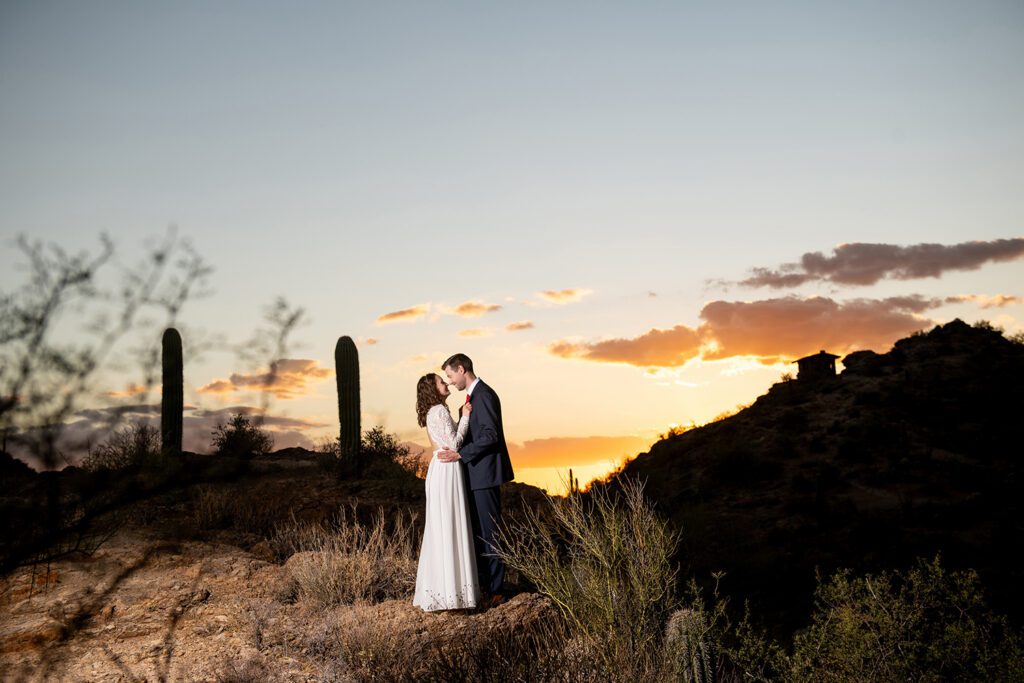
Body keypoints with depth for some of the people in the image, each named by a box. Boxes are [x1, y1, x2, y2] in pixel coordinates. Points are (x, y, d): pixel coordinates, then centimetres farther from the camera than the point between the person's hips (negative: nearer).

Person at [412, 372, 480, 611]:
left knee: (440, 527, 13)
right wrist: (465, 417, -9)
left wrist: (463, 416, 14)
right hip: (447, 470, -10)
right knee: (449, 527, -7)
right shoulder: (440, 411, -13)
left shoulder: (434, 411, 17)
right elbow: (454, 444, -17)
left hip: (441, 469, 10)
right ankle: (450, 590, -3)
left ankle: (437, 586, 19)